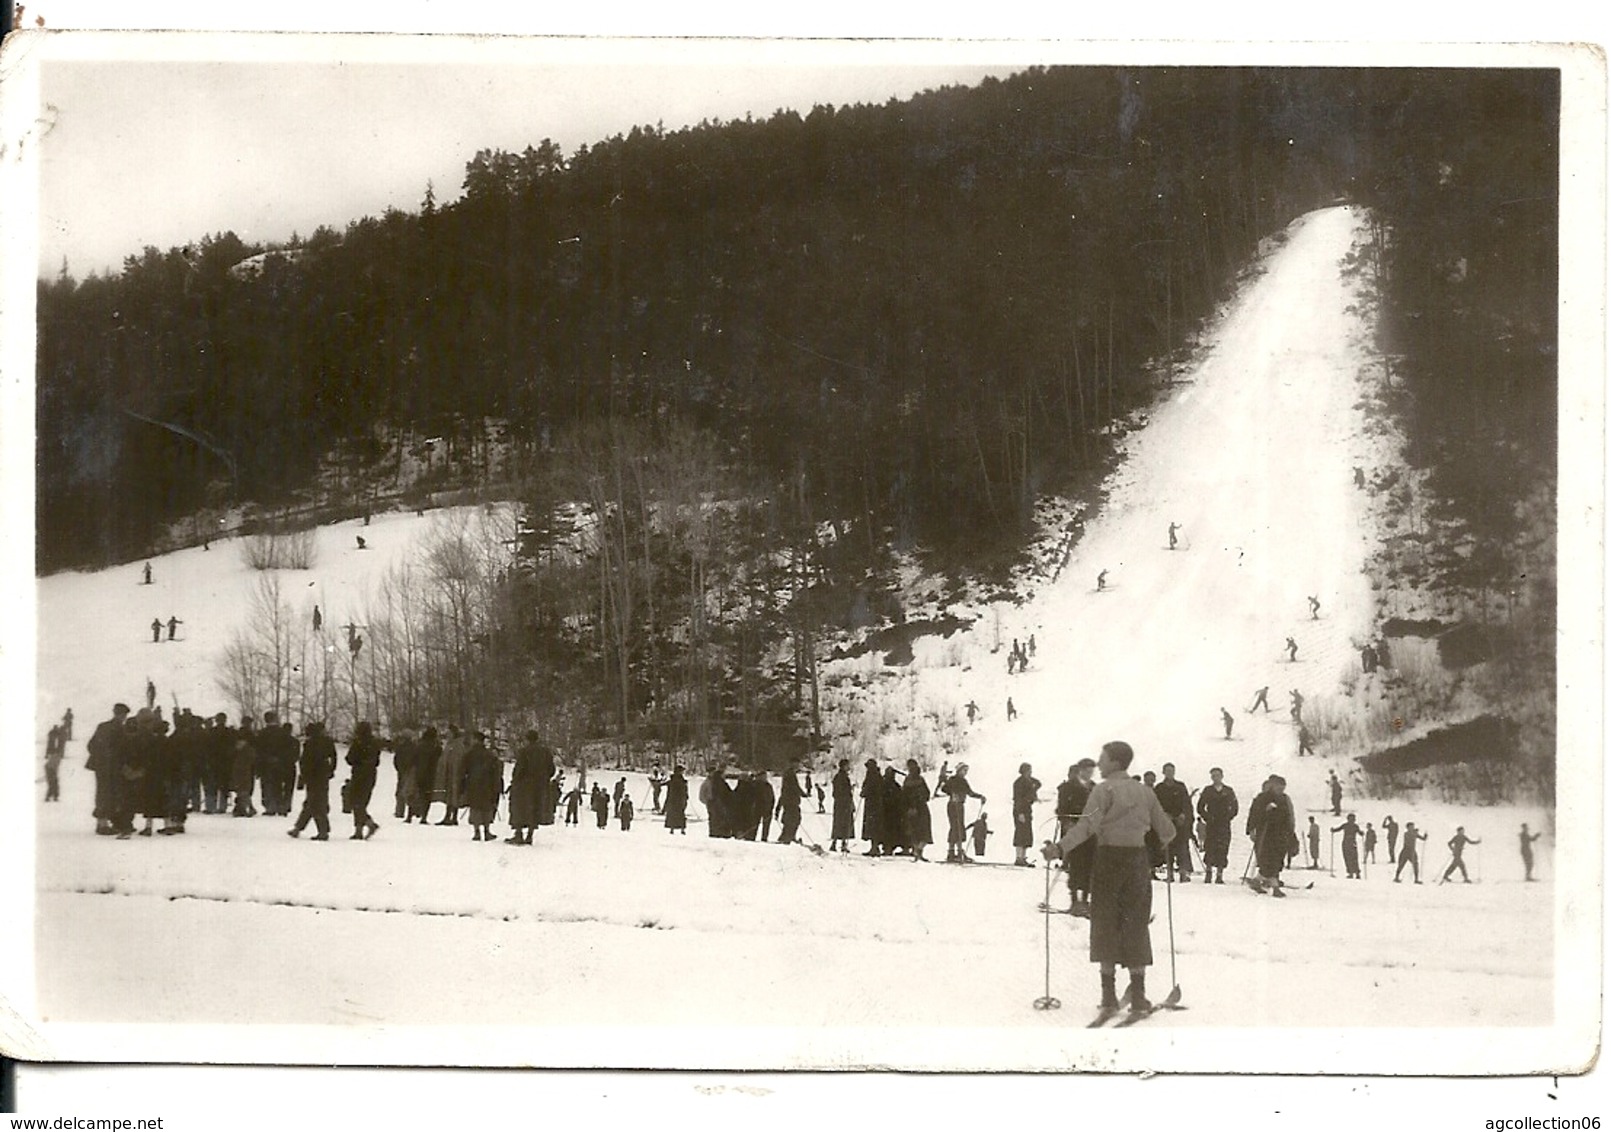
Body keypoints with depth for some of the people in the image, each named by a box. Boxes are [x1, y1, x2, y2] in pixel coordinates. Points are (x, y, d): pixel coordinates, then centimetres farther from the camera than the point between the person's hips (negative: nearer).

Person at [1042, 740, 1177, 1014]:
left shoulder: (1104, 790, -8)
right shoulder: (1145, 792, 8)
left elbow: (1087, 825, -22)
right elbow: (1166, 831, 12)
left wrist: (1060, 848, -28)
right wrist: (1164, 839, 36)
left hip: (1108, 859, -4)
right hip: (1138, 860, 4)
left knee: (1106, 923, 4)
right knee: (1136, 925, 8)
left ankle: (1109, 993, 1)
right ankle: (1137, 994, 4)